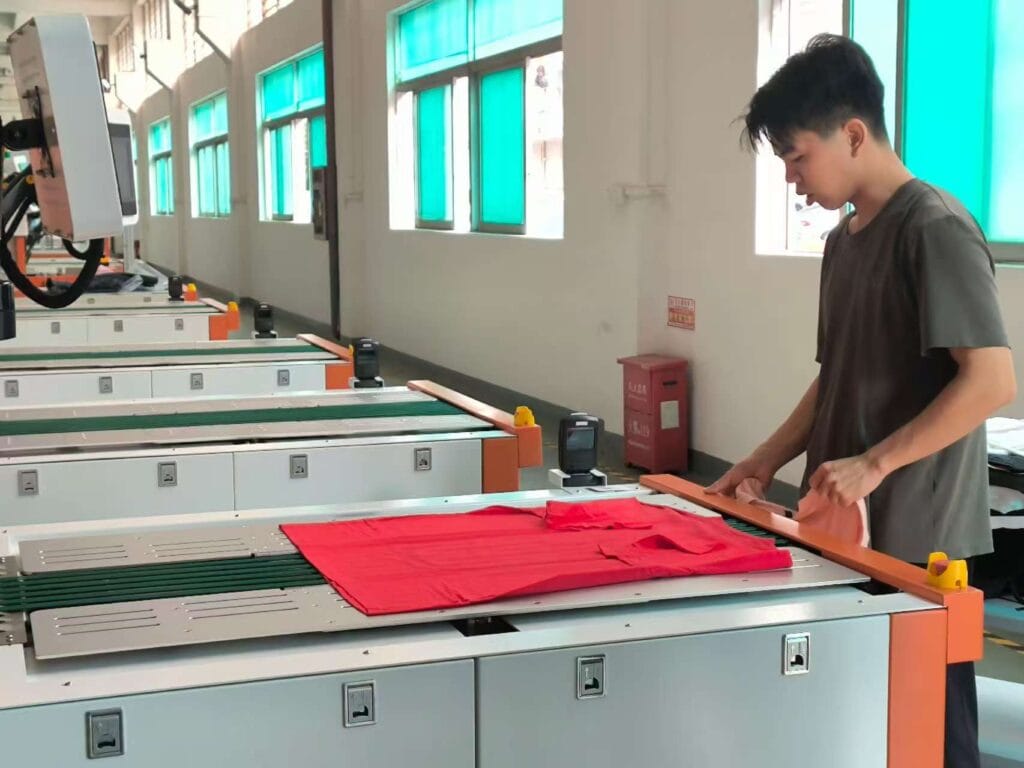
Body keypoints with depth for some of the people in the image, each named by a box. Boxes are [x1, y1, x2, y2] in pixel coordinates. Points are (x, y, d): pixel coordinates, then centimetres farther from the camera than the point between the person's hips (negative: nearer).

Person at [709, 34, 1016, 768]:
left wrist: (873, 463, -21)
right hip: (848, 529, 8)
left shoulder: (935, 228, -14)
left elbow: (993, 380, -21)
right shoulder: (844, 239, 12)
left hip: (917, 541, -8)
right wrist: (767, 460, 10)